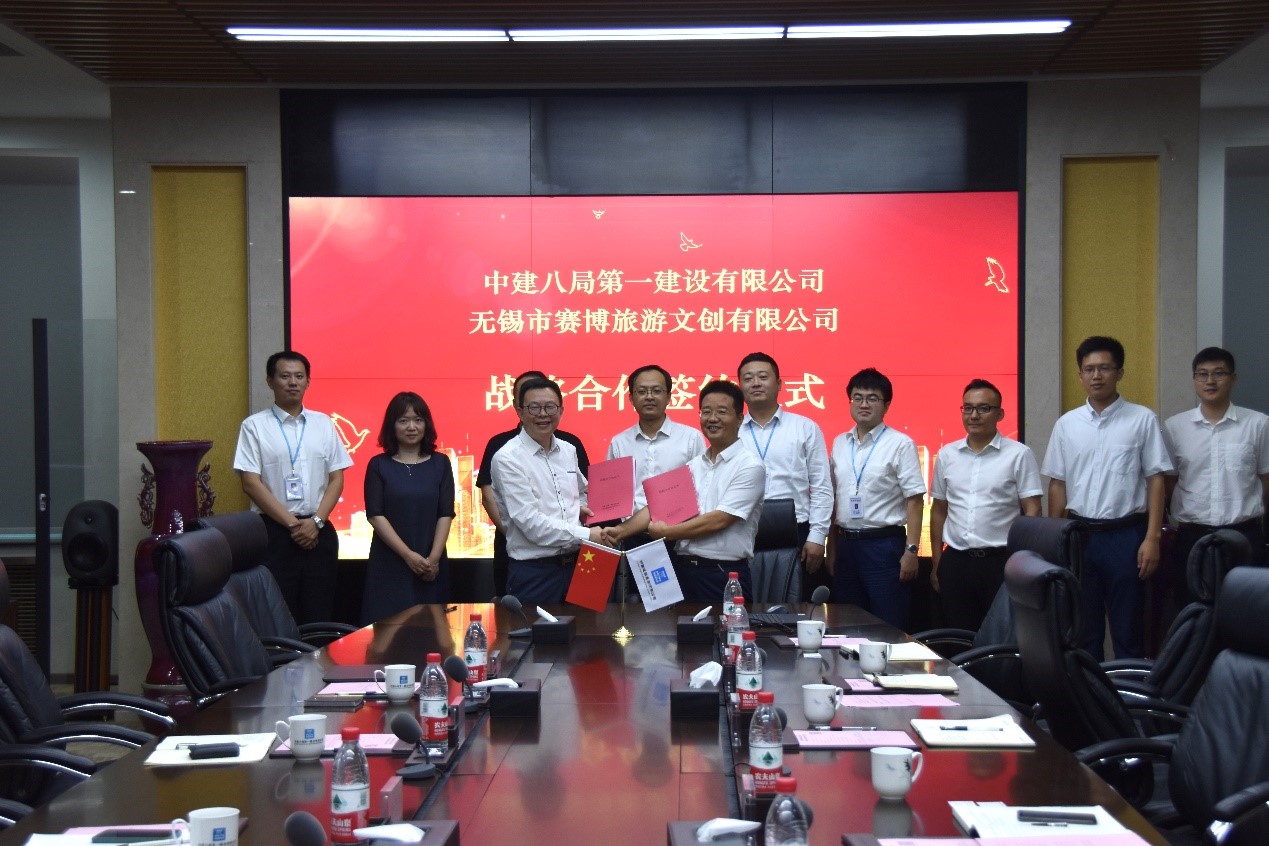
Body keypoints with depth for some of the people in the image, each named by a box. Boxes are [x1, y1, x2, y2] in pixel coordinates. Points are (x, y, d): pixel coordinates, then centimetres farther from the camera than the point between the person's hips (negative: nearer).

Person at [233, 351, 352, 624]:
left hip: (319, 531, 3)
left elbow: (337, 478, 8)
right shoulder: (254, 426, 0)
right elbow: (251, 483, -7)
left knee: (319, 615, 4)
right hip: (274, 531, -3)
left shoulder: (323, 424, 11)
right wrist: (292, 523, -11)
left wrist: (316, 521, -7)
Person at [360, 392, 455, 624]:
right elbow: (375, 515, -4)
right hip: (389, 564, -1)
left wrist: (434, 557, -10)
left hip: (431, 566, 1)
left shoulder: (440, 463, 7)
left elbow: (446, 515, 2)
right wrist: (408, 555, -12)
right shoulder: (379, 465, 3)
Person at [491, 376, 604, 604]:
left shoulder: (568, 450, 11)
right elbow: (531, 523, -16)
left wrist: (581, 507, 5)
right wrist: (587, 535, -16)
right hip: (533, 571, -6)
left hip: (574, 564, 6)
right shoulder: (508, 459, -10)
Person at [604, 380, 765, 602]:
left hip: (725, 575, -6)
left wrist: (666, 532, -7)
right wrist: (621, 531, -6)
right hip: (685, 569, 6)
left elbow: (720, 520, -14)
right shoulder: (693, 466, 14)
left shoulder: (749, 466, -7)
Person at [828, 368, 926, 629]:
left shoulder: (900, 444, -4)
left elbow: (914, 500, -7)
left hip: (884, 545, -5)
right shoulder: (839, 443, 10)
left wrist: (911, 550, -14)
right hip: (846, 545, 5)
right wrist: (832, 548, 12)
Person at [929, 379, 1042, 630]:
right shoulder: (947, 455, 9)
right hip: (956, 562, 4)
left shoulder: (1019, 455, -3)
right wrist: (936, 564, 12)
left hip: (1001, 562, -3)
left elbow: (1032, 511, -4)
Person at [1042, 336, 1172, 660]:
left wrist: (1152, 538, -10)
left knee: (1127, 631, 3)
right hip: (1080, 533, 3)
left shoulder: (1142, 420, -2)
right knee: (1084, 629, 11)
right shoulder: (1067, 424, 7)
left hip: (1126, 534, -3)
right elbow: (1057, 484, 10)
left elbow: (1156, 480, -3)